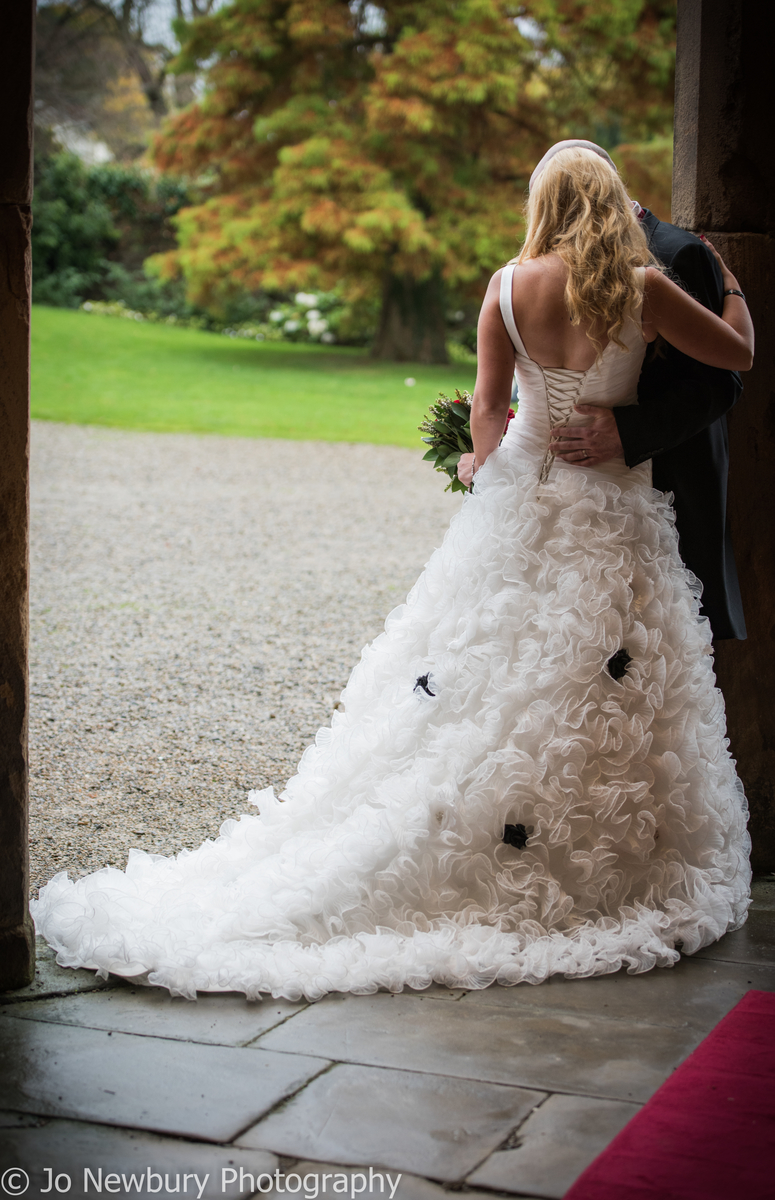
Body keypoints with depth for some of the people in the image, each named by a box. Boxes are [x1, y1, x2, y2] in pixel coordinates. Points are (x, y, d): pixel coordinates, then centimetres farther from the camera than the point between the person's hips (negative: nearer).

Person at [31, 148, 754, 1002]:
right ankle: (596, 858, 9)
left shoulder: (508, 287, -3)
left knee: (480, 678, 8)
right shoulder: (641, 288, -8)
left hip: (521, 498, 2)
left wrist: (493, 487, 13)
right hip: (609, 516, -2)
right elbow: (738, 354, 3)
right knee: (604, 684, 4)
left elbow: (487, 408, -1)